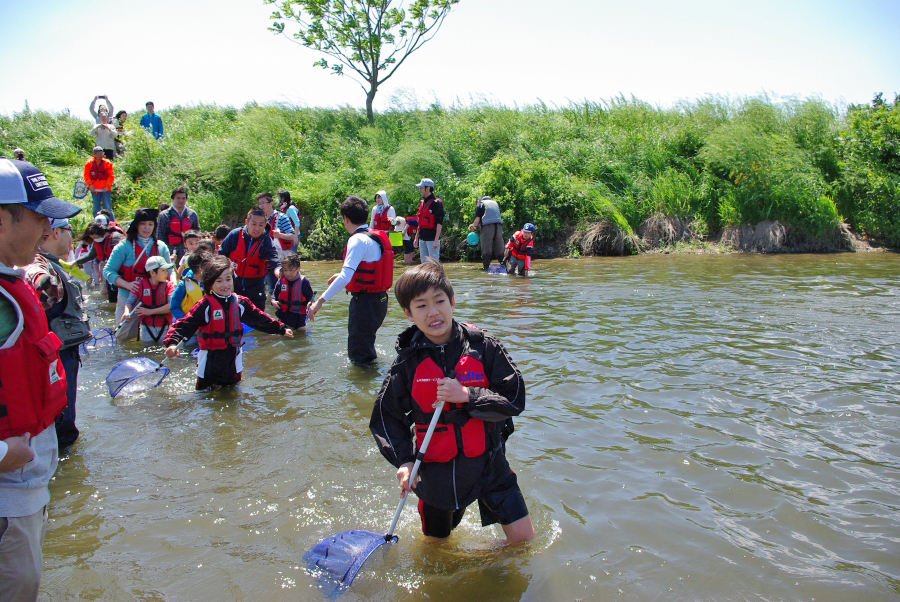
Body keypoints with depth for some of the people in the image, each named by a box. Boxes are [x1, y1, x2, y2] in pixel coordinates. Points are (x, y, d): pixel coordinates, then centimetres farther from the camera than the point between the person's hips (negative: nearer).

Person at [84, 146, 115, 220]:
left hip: (105, 190, -2)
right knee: (96, 209, 7)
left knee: (108, 208, -5)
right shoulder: (89, 164, 7)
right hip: (94, 190, 2)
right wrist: (90, 185, -8)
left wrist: (107, 186, -11)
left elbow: (111, 176, -1)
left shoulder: (107, 163, 1)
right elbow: (86, 176, 7)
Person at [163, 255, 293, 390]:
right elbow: (186, 325, -19)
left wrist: (281, 329, 15)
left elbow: (260, 319, 12)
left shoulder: (240, 303, 1)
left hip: (233, 360, 4)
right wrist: (172, 343, -36)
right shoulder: (205, 306, -13)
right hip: (210, 363, -4)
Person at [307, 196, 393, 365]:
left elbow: (346, 276, -29)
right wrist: (341, 275, 36)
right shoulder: (377, 237, 10)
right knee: (365, 345, 27)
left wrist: (321, 300, -29)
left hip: (365, 301, -9)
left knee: (360, 357, 0)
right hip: (380, 299, 9)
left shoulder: (358, 240, -18)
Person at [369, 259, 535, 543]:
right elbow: (386, 416, 1)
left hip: (488, 463, -1)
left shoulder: (482, 346, -11)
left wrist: (467, 396, -24)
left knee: (523, 537, 0)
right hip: (435, 469, 1)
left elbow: (515, 398, -12)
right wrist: (403, 460, -11)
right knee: (436, 541, 19)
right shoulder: (408, 362, -9)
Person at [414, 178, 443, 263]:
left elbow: (439, 223, -15)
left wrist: (436, 240, -21)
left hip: (432, 239, -8)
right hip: (422, 238, 8)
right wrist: (416, 237, 20)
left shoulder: (436, 203, -10)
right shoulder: (422, 203, 15)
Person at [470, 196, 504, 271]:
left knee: (486, 251, -4)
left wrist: (473, 227, 18)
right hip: (499, 226, 5)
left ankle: (486, 269, -9)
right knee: (500, 251, 8)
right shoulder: (495, 203, 28)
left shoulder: (480, 204, 11)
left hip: (487, 226, -4)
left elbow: (477, 219, 0)